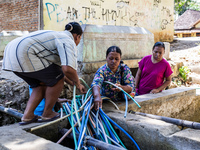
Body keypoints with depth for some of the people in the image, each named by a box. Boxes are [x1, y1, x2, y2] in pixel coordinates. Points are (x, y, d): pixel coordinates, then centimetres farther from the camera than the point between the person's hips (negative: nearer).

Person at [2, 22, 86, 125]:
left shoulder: (58, 35, 28)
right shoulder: (69, 42, -3)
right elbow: (67, 69, -21)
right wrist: (78, 84, -2)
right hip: (24, 55, -10)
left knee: (41, 85, 20)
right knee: (58, 79, 3)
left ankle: (27, 116, 15)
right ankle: (47, 114, 14)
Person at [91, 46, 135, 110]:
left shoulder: (125, 69, -3)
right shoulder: (102, 70, -10)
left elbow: (131, 87, -7)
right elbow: (96, 83, -30)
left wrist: (121, 88, -31)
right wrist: (97, 96, -51)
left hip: (122, 101, 3)